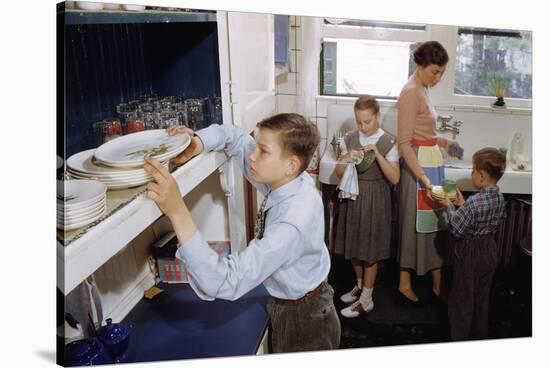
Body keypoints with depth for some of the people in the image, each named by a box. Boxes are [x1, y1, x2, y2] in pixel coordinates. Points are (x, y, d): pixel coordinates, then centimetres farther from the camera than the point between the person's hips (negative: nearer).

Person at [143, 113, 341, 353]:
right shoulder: (286, 180, -16)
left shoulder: (293, 221, -40)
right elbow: (236, 137, -2)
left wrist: (177, 211, -49)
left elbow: (223, 283, -44)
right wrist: (196, 144, -23)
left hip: (303, 320, -7)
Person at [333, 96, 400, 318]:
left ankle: (366, 300, 18)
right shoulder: (349, 139, 0)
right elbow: (339, 174, 2)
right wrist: (346, 159, -19)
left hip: (375, 199, -4)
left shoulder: (388, 142, -10)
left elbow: (394, 178, -16)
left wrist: (377, 154, -25)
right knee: (353, 245, 15)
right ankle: (360, 286, 38)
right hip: (352, 196, 5)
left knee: (370, 249, 4)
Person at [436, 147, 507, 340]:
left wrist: (450, 207, -9)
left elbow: (456, 230, -22)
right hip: (490, 252, 8)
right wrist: (462, 206, 4)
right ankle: (480, 335, 37)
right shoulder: (500, 199, -3)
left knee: (462, 300, 8)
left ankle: (459, 338, 20)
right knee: (482, 298, 22)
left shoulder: (474, 202, -28)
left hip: (470, 254, -8)